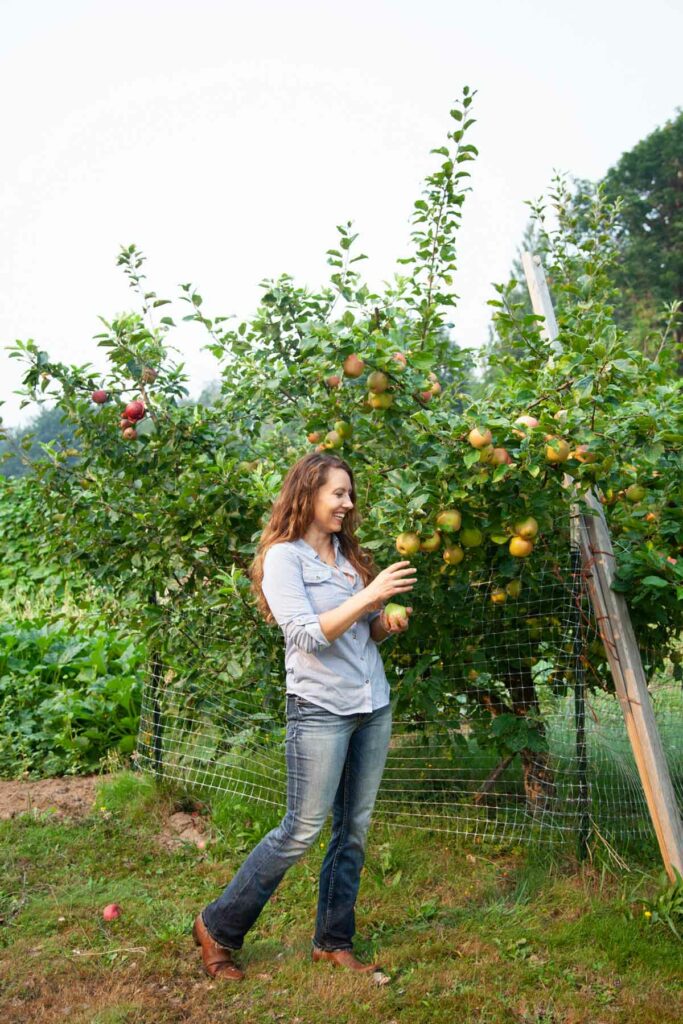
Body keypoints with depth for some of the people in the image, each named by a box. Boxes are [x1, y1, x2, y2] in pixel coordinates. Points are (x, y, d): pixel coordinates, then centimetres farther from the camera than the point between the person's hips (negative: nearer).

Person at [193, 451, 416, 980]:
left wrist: (389, 622, -4)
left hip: (374, 705, 7)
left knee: (355, 828, 10)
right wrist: (369, 596, -22)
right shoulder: (284, 556, -9)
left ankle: (334, 942, 25)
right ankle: (218, 928, 15)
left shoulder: (348, 553, 12)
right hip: (320, 710, -7)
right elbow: (307, 634, -19)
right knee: (302, 830, -2)